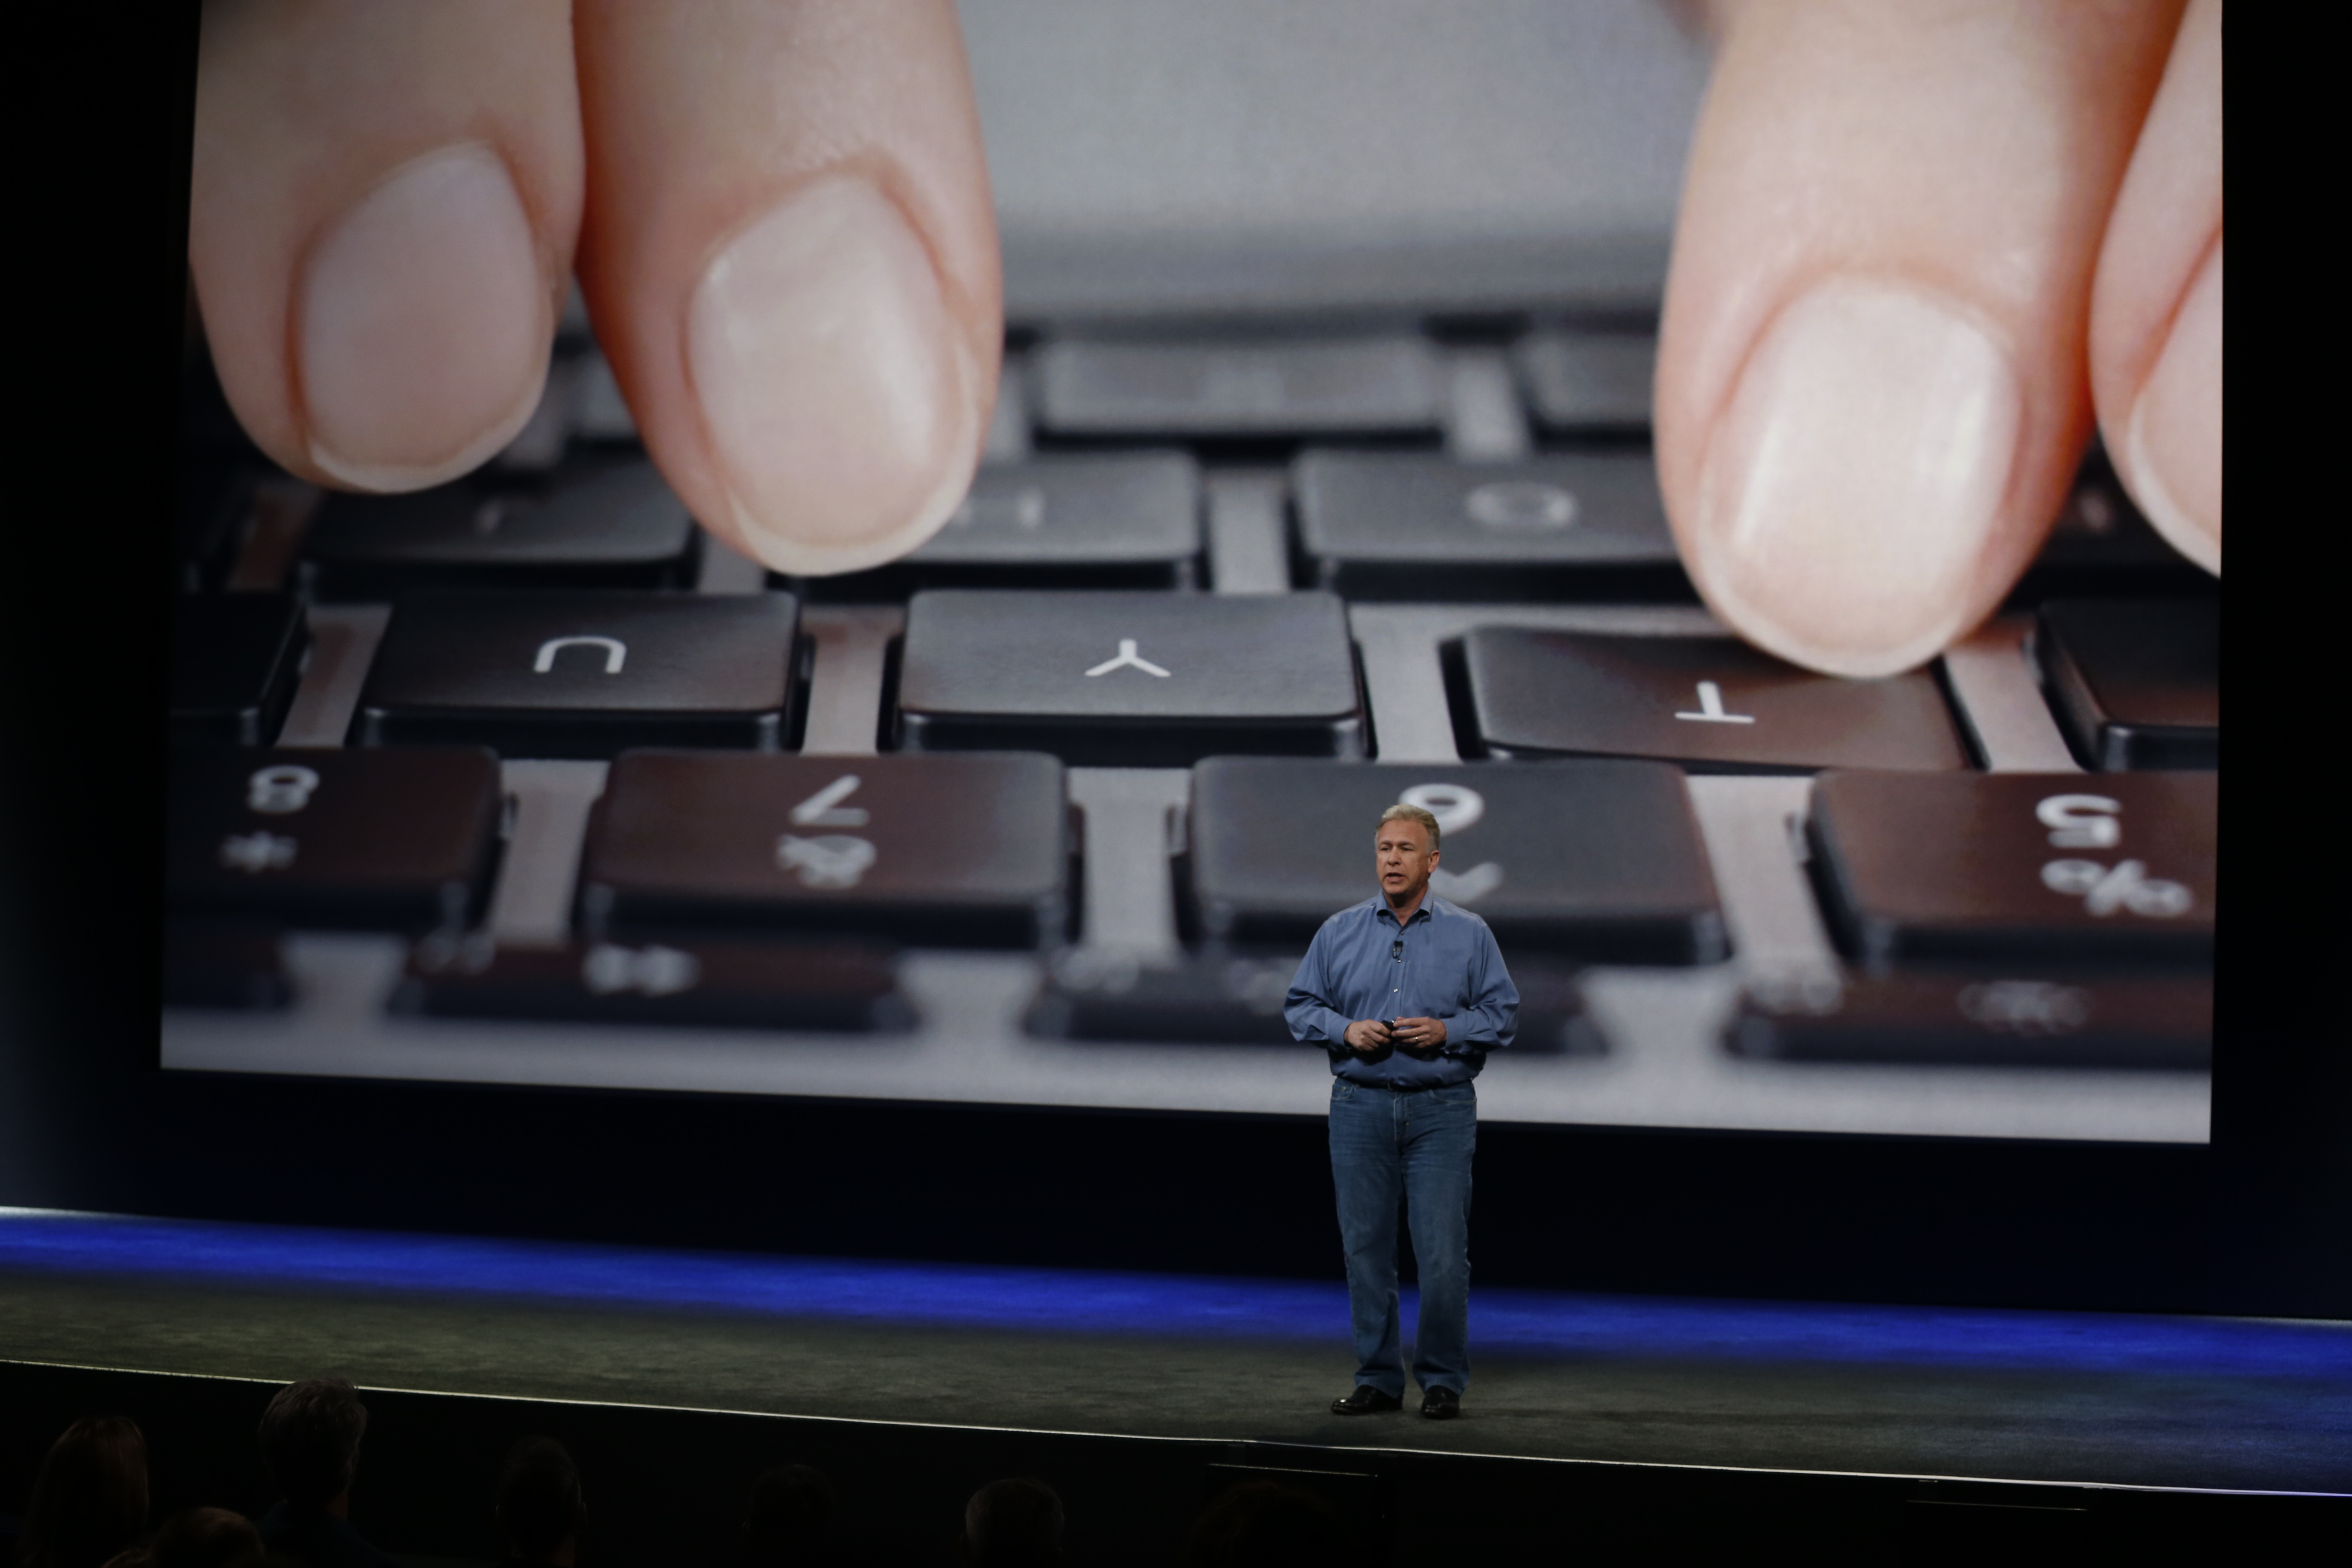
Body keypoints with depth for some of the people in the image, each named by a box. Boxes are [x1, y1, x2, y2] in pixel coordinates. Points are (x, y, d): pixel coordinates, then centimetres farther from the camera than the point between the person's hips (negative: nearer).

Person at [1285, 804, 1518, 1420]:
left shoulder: (1469, 934, 3)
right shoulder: (1340, 931, 7)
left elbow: (1502, 1012, 2)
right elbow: (1300, 1005, 9)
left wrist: (1446, 1031, -14)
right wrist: (1345, 1029, -10)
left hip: (1441, 1111, -2)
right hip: (1361, 1108, 2)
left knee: (1443, 1253, -5)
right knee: (1365, 1249, 5)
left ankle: (1443, 1381, 8)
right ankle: (1377, 1377, 15)